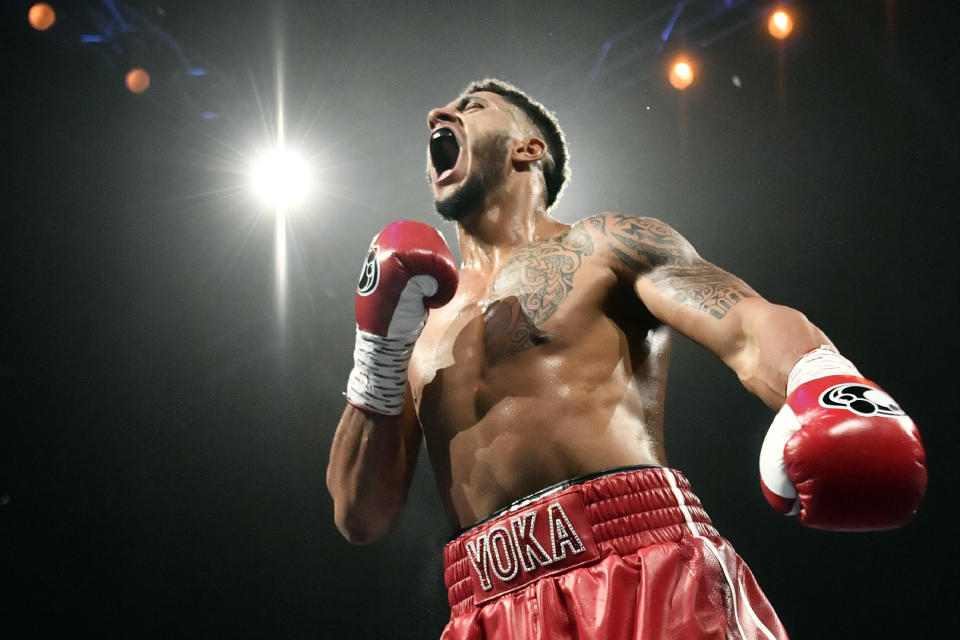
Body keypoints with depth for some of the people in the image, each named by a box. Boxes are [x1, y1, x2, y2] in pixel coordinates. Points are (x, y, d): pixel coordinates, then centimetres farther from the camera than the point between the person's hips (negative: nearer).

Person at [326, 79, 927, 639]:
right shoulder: (420, 323, 22)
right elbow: (362, 517, 16)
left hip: (640, 570, -3)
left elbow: (749, 324, -6)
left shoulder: (610, 244, 12)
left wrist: (826, 392, -29)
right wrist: (377, 348, 6)